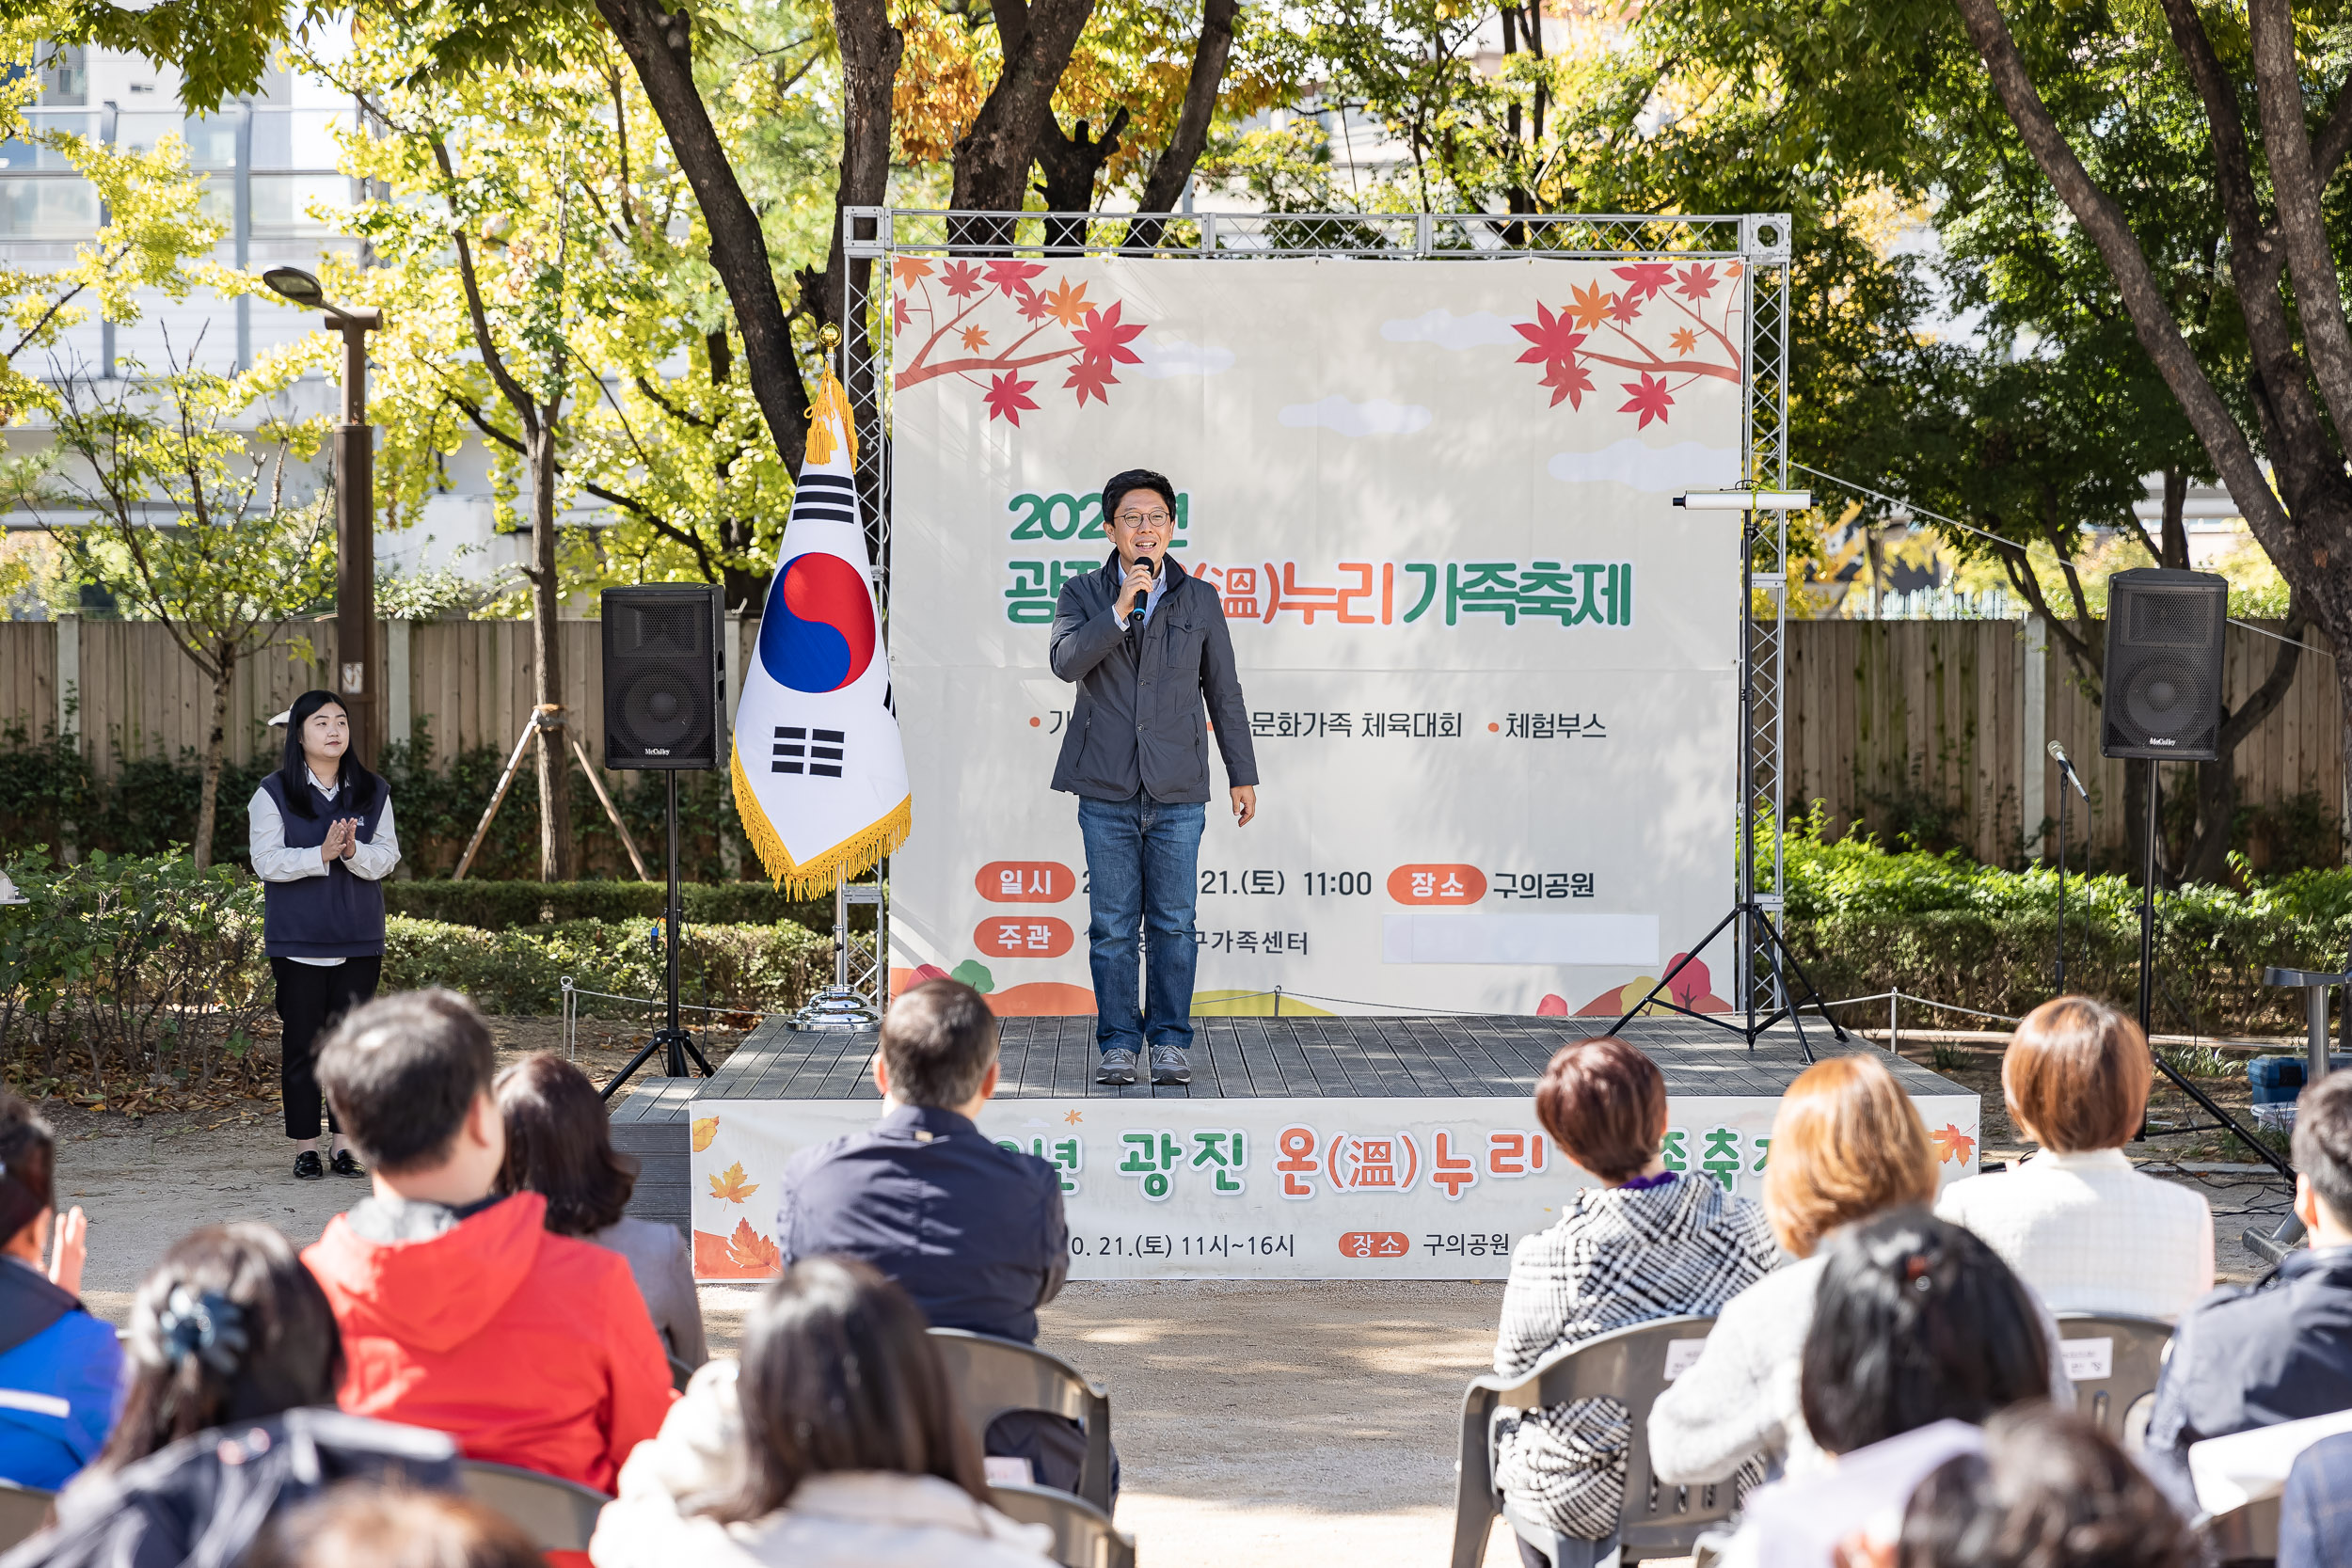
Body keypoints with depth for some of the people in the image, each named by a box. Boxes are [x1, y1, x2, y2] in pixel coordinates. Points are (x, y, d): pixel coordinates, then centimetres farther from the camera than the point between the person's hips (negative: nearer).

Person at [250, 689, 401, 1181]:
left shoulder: (373, 792, 8)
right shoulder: (273, 794, -1)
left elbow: (388, 858, 2)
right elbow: (267, 861, -9)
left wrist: (354, 851, -19)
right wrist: (322, 854, -22)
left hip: (359, 939, 2)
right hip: (297, 939, -2)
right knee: (302, 1042, 1)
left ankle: (346, 1144, 10)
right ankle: (306, 1147, 8)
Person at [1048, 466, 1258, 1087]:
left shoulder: (1200, 600, 8)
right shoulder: (1082, 595, 5)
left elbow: (1224, 691, 13)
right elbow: (1066, 661, -14)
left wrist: (1243, 775, 13)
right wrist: (1119, 612, -23)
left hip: (1178, 793, 1)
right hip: (1107, 793, -1)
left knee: (1173, 923, 3)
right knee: (1112, 925, 2)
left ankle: (1171, 1041, 12)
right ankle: (1117, 1043, 10)